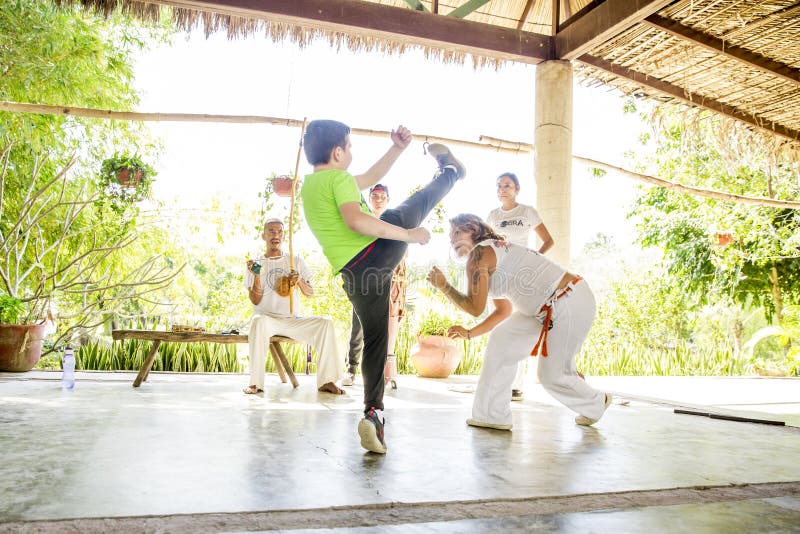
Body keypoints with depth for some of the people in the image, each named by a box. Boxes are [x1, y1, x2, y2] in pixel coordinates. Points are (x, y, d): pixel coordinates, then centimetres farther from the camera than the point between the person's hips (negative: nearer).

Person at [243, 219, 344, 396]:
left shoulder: (296, 261, 13)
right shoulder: (256, 264, 7)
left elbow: (310, 293, 10)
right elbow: (256, 301, -2)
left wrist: (300, 281, -12)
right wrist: (257, 276, -17)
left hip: (294, 320, 2)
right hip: (267, 318, -2)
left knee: (325, 322, -23)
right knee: (258, 321, -37)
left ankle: (326, 381, -23)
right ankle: (255, 382, -31)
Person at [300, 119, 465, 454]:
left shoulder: (309, 185, 21)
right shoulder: (339, 178, -7)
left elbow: (371, 178, 29)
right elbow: (357, 221, -26)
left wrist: (398, 147, 26)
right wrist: (409, 235, -18)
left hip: (354, 274, 7)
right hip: (379, 251, -7)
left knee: (375, 341, 13)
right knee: (420, 201, 19)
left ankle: (373, 414, 7)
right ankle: (450, 171, 49)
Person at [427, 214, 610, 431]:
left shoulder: (479, 253, -11)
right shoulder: (496, 250, 18)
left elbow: (475, 308, -13)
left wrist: (444, 286, -1)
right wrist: (469, 333, 23)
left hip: (570, 303, -10)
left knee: (552, 374, 2)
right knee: (502, 341, 9)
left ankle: (597, 403, 32)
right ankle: (492, 415, 16)